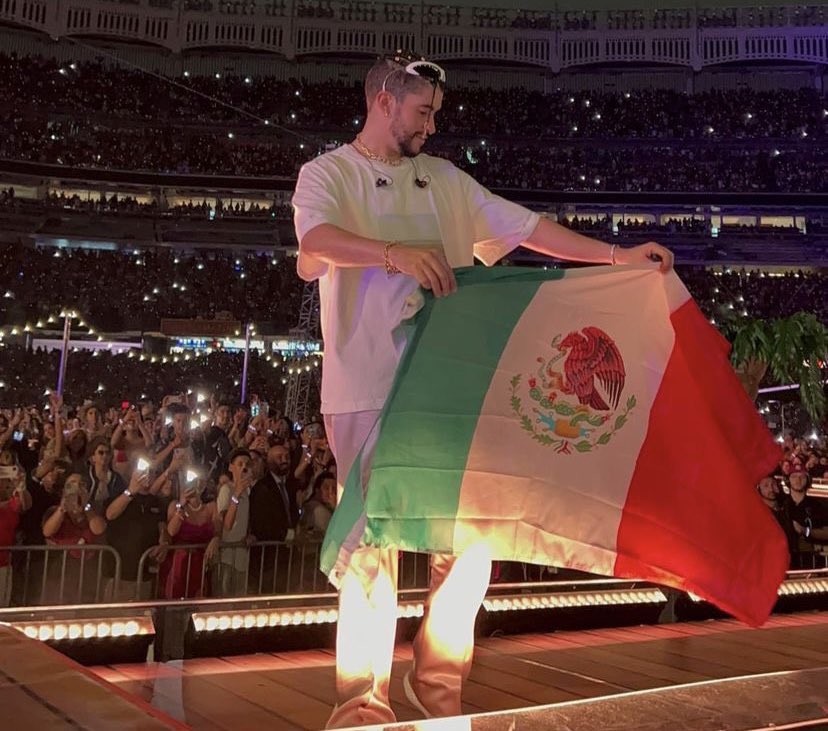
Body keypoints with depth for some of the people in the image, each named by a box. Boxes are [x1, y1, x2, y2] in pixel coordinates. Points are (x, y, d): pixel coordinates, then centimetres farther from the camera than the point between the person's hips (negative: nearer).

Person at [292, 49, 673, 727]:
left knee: (468, 539, 5)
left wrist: (619, 254, 5)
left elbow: (526, 227, 12)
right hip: (367, 390, -4)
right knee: (372, 546, -1)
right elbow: (315, 239, -18)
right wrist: (397, 252, -34)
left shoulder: (445, 179, 17)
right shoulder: (328, 173, 4)